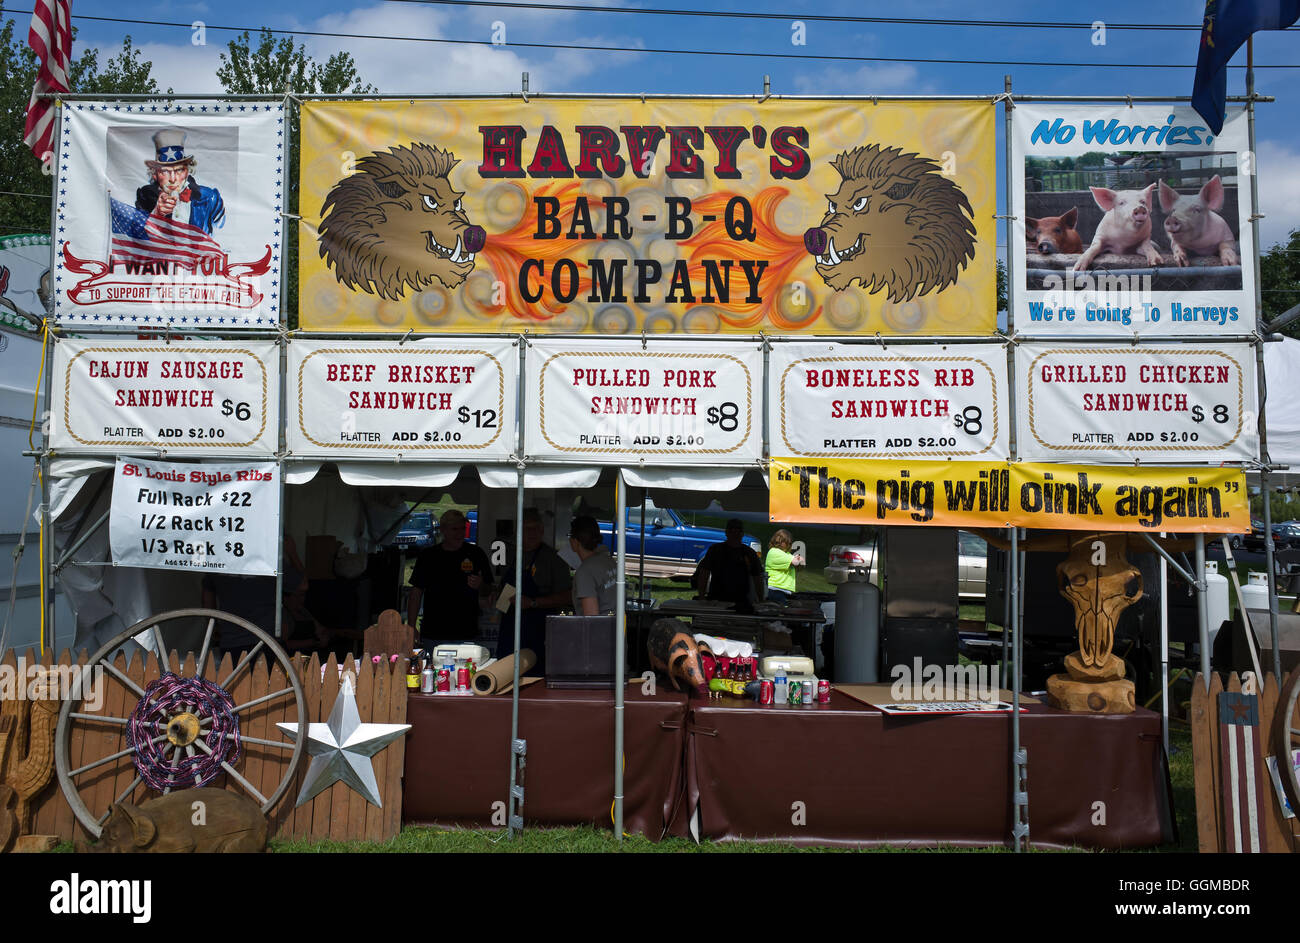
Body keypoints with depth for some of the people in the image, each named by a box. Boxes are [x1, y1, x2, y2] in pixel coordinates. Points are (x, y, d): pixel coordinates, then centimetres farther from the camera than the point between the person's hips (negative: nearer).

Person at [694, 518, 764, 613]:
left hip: (741, 602, 2)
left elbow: (758, 579, 13)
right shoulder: (715, 550, 4)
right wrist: (701, 597, -6)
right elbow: (704, 574, 2)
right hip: (715, 601, -2)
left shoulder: (749, 553, 10)